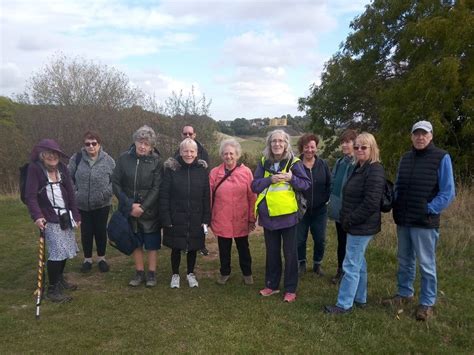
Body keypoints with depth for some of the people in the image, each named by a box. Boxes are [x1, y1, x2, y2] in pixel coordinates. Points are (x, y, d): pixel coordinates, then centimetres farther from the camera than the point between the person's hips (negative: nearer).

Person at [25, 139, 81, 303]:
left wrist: (76, 214, 10)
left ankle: (59, 278, 34)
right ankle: (52, 289, 6)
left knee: (67, 249, 12)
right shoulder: (35, 168, -9)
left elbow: (70, 192, 10)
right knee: (57, 252, -10)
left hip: (65, 215, 6)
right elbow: (30, 196, -12)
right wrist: (37, 216, -24)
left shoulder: (62, 168, 7)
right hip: (49, 217, -6)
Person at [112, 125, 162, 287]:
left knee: (151, 244, 9)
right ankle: (139, 273, 29)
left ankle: (151, 273, 24)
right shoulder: (124, 158, -5)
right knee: (135, 242, 14)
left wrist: (142, 207, -18)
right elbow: (116, 183, -5)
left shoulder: (156, 162, -9)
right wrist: (130, 205, -13)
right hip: (129, 210, 2)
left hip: (149, 210, -2)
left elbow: (156, 188, -11)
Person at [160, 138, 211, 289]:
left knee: (193, 247, 13)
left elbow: (206, 196, -1)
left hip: (196, 218, 1)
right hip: (176, 218, -1)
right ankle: (175, 275, 31)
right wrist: (166, 219, -12)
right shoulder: (171, 168, -6)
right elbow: (164, 195, -7)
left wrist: (206, 219, -4)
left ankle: (191, 274, 34)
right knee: (176, 247, 11)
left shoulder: (202, 169, -1)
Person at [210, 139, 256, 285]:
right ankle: (224, 272, 35)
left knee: (243, 248, 15)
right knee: (224, 249, 15)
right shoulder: (215, 172, -3)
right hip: (221, 219, 1)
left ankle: (247, 273, 34)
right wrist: (208, 217, 3)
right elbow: (209, 196, 1)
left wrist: (252, 218, -3)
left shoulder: (246, 172, -6)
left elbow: (252, 197, -3)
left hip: (241, 220, -1)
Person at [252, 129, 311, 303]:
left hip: (287, 214, -3)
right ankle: (271, 285, 32)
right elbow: (254, 185, 1)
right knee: (272, 252, 17)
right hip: (268, 214, 3)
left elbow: (306, 184, -4)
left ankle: (290, 289, 21)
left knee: (290, 253, 7)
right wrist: (270, 179, -15)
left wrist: (292, 178, -22)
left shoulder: (294, 162, -5)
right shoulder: (263, 163, 4)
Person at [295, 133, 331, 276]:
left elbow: (329, 184, 7)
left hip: (319, 210, 2)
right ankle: (301, 263, 28)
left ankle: (317, 264, 29)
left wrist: (325, 199, -3)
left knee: (320, 239, 9)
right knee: (300, 239, 7)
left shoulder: (323, 164, 1)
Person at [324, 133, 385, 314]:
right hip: (357, 225, 10)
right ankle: (360, 299, 31)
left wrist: (350, 220, -18)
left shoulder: (375, 170, -18)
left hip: (362, 226, -10)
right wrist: (347, 219, 10)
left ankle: (344, 304, 7)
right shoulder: (359, 167, 13)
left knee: (351, 265, -3)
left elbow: (371, 203, -24)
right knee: (359, 262, 18)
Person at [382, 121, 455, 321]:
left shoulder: (441, 157, -7)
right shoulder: (405, 158, 10)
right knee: (404, 261, 17)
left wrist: (429, 210, -15)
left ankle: (427, 303, 18)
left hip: (425, 222, -5)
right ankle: (404, 294, 33)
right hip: (403, 221, 6)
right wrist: (396, 207, 4)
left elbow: (448, 192, -9)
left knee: (426, 264, 4)